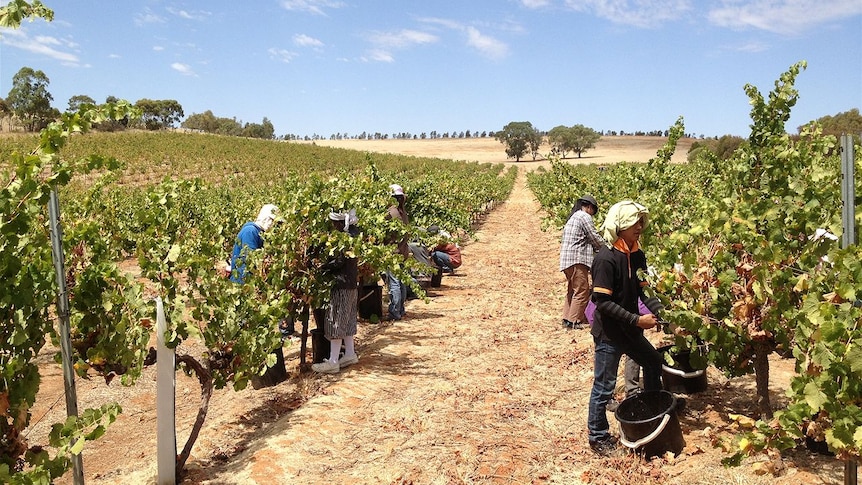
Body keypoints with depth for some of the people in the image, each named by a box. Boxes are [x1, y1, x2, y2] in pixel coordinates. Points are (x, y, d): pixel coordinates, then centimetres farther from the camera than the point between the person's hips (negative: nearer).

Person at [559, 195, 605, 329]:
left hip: (567, 259, 10)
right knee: (581, 291, -6)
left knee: (571, 290, 15)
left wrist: (596, 249, 23)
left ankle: (566, 319, 17)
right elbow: (595, 237, -6)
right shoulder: (584, 216, -7)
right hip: (577, 259, -10)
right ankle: (573, 321, -6)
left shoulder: (572, 217, 22)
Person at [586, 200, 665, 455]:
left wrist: (658, 311, -8)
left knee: (653, 362, 25)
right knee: (604, 387, 4)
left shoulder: (636, 255, 0)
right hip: (609, 334, -8)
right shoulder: (606, 258, -23)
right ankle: (598, 437, 23)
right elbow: (602, 301, -25)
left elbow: (642, 289, 9)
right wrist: (637, 320, -24)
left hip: (630, 330, 8)